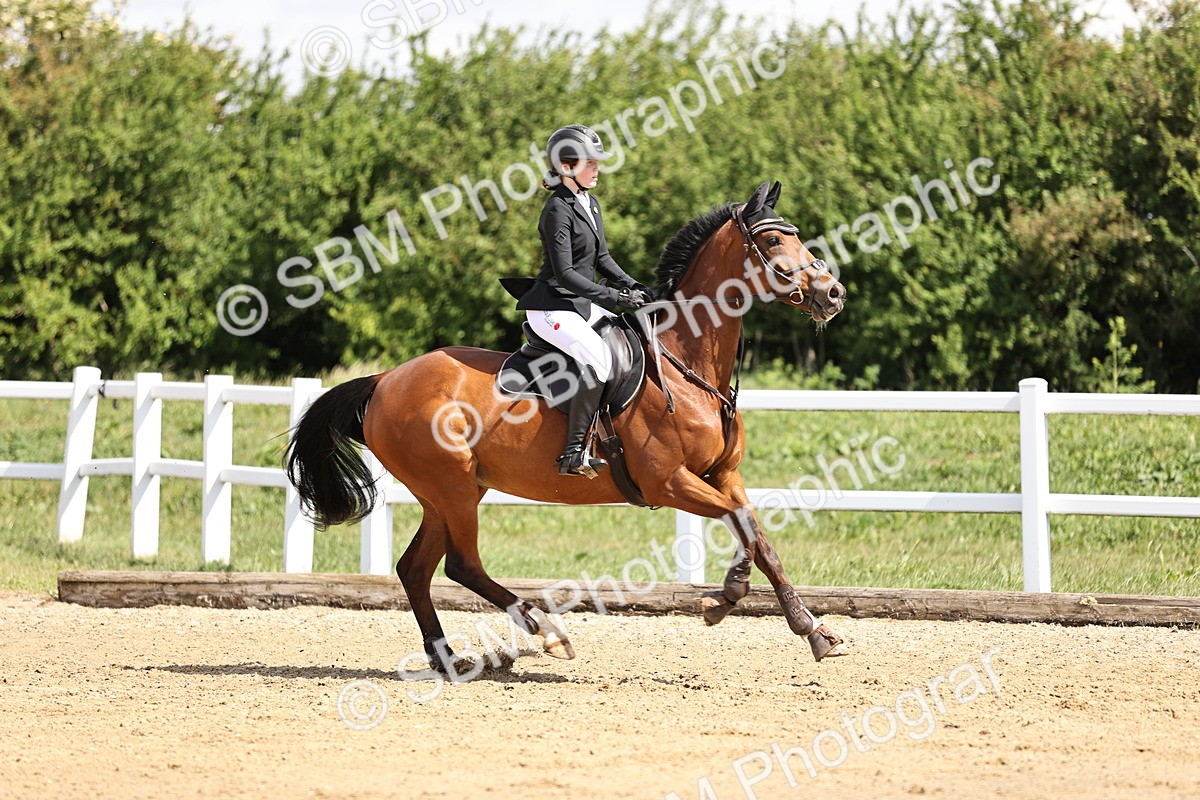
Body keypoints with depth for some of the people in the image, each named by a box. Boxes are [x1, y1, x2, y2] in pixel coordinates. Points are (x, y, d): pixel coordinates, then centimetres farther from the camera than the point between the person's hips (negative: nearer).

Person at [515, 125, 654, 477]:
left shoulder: (589, 204, 12)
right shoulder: (558, 211, -17)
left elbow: (601, 258, 19)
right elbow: (565, 274, -21)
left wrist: (633, 287, 4)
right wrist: (615, 297, -23)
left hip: (581, 304, 10)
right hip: (552, 308, -10)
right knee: (599, 359, -29)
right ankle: (573, 454, -28)